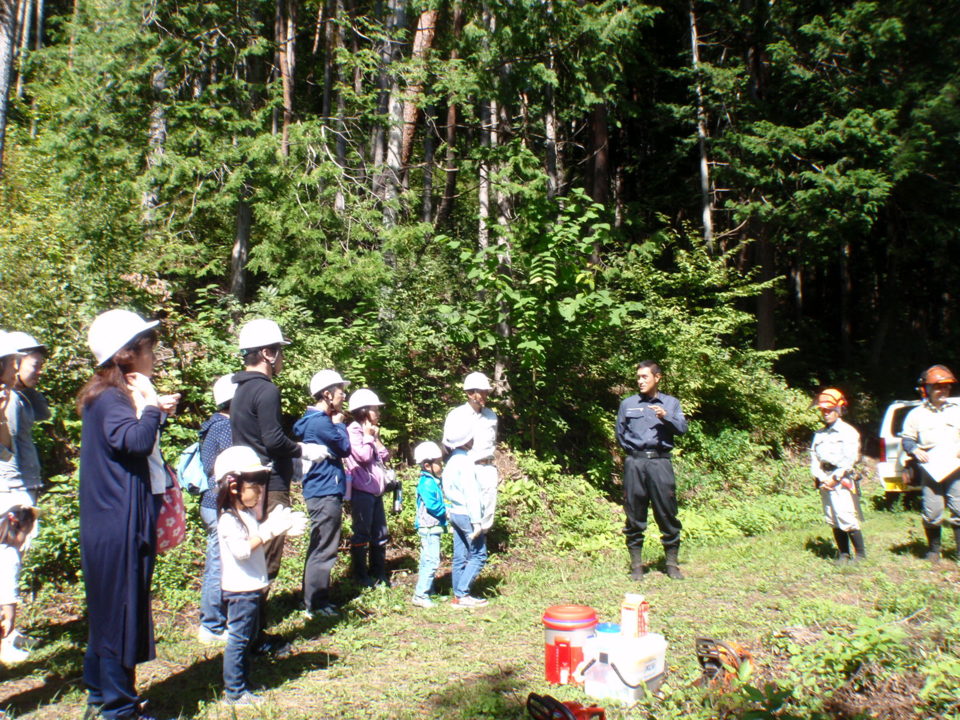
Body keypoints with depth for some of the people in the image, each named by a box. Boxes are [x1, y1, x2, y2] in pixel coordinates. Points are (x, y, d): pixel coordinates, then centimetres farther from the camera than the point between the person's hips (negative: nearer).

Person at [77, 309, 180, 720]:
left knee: (108, 612, 19)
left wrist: (155, 411, 4)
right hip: (118, 528, -11)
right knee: (122, 613, 0)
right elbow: (136, 441, -34)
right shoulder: (109, 398, -17)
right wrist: (150, 405, -19)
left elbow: (132, 444, 19)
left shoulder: (110, 395, 14)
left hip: (111, 526, 11)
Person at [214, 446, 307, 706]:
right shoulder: (228, 519, -19)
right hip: (240, 589, -10)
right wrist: (269, 531, -29)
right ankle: (235, 693, 7)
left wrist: (283, 529, 10)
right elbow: (242, 549, -29)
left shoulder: (249, 513, 11)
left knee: (247, 638, 18)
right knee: (238, 639, -2)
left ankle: (242, 684, 29)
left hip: (251, 587, 10)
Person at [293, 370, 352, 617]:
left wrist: (336, 424, 6)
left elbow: (339, 450, 16)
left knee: (318, 548, 18)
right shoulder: (320, 422, -18)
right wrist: (339, 424, 0)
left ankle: (314, 600, 28)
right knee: (323, 550, -4)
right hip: (326, 494, -11)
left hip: (320, 492, 11)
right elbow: (345, 448, -11)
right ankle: (316, 604, 4)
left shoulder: (315, 420, 14)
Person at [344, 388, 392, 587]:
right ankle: (360, 575, 10)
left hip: (375, 490, 9)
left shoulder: (370, 432, 18)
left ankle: (379, 573, 21)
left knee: (380, 534, 12)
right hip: (361, 490, -9)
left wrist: (376, 438, 4)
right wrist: (368, 436, -8)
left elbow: (385, 456, 14)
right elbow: (364, 455, -21)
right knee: (362, 533, -1)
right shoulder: (353, 431, -9)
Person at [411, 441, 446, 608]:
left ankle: (427, 589, 29)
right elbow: (432, 506, -24)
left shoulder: (434, 481, 12)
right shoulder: (427, 483, -18)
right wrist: (446, 510, -10)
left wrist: (447, 507, 4)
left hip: (433, 527, 10)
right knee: (431, 561, -11)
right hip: (429, 527, -10)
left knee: (427, 560, 18)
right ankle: (420, 595, -7)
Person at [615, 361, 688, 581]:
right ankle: (636, 564, 11)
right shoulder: (628, 404, 12)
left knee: (667, 512, 0)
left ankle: (672, 562, 13)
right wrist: (633, 449, 7)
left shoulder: (671, 403, 11)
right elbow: (620, 433, 17)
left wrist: (666, 417, -16)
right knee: (635, 513, 3)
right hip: (635, 463, 1)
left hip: (660, 461, 0)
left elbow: (682, 428, 0)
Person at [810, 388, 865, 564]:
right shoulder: (819, 434, 15)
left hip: (842, 482, -6)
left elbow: (849, 459, -9)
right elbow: (814, 459, 11)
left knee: (847, 518, -10)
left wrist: (835, 478, -12)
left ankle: (860, 554, 3)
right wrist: (821, 478, -3)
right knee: (833, 521, 7)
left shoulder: (848, 431, -2)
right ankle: (843, 554, 16)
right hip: (825, 482, 6)